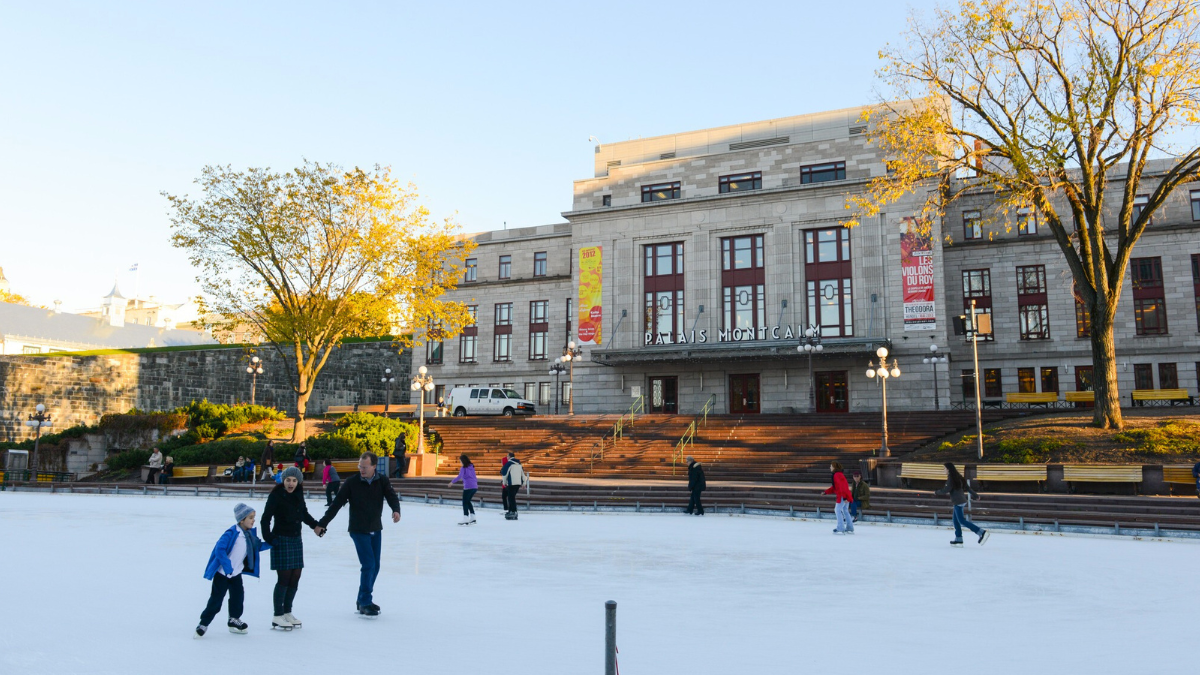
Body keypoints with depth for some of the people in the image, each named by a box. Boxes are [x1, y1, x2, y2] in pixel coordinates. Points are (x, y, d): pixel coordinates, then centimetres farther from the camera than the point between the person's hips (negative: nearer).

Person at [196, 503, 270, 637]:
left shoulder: (250, 534, 0)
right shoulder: (231, 534, -25)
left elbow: (258, 546, 14)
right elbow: (219, 549, -30)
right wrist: (227, 566, -31)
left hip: (236, 573, 7)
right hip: (222, 573, -7)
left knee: (238, 596, 11)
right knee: (216, 599, 0)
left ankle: (234, 620, 30)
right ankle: (203, 623, 16)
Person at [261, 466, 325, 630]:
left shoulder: (298, 494, 4)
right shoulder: (276, 495, -13)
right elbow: (266, 518, -13)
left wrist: (315, 525, 11)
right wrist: (268, 538, -18)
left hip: (296, 539, 7)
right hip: (281, 540, -7)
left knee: (295, 576, 10)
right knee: (284, 577, -7)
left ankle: (287, 612, 23)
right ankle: (277, 617, 3)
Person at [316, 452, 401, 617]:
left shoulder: (383, 481, -3)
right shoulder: (351, 482, -11)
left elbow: (392, 496, -13)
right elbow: (336, 504, -9)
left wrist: (396, 510, -35)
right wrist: (322, 523, -11)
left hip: (376, 530, 4)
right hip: (358, 530, -4)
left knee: (375, 567, 10)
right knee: (369, 565, -12)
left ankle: (364, 600, 26)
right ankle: (365, 604, -2)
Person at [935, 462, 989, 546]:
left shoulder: (951, 479, -14)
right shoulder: (958, 477, 12)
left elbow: (946, 490, -17)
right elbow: (967, 487, 17)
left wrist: (937, 492, -1)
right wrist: (975, 495, 26)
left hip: (958, 502, -9)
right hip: (962, 500, 9)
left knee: (962, 520, -8)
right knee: (956, 520, 13)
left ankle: (982, 532, -14)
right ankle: (958, 539, 15)